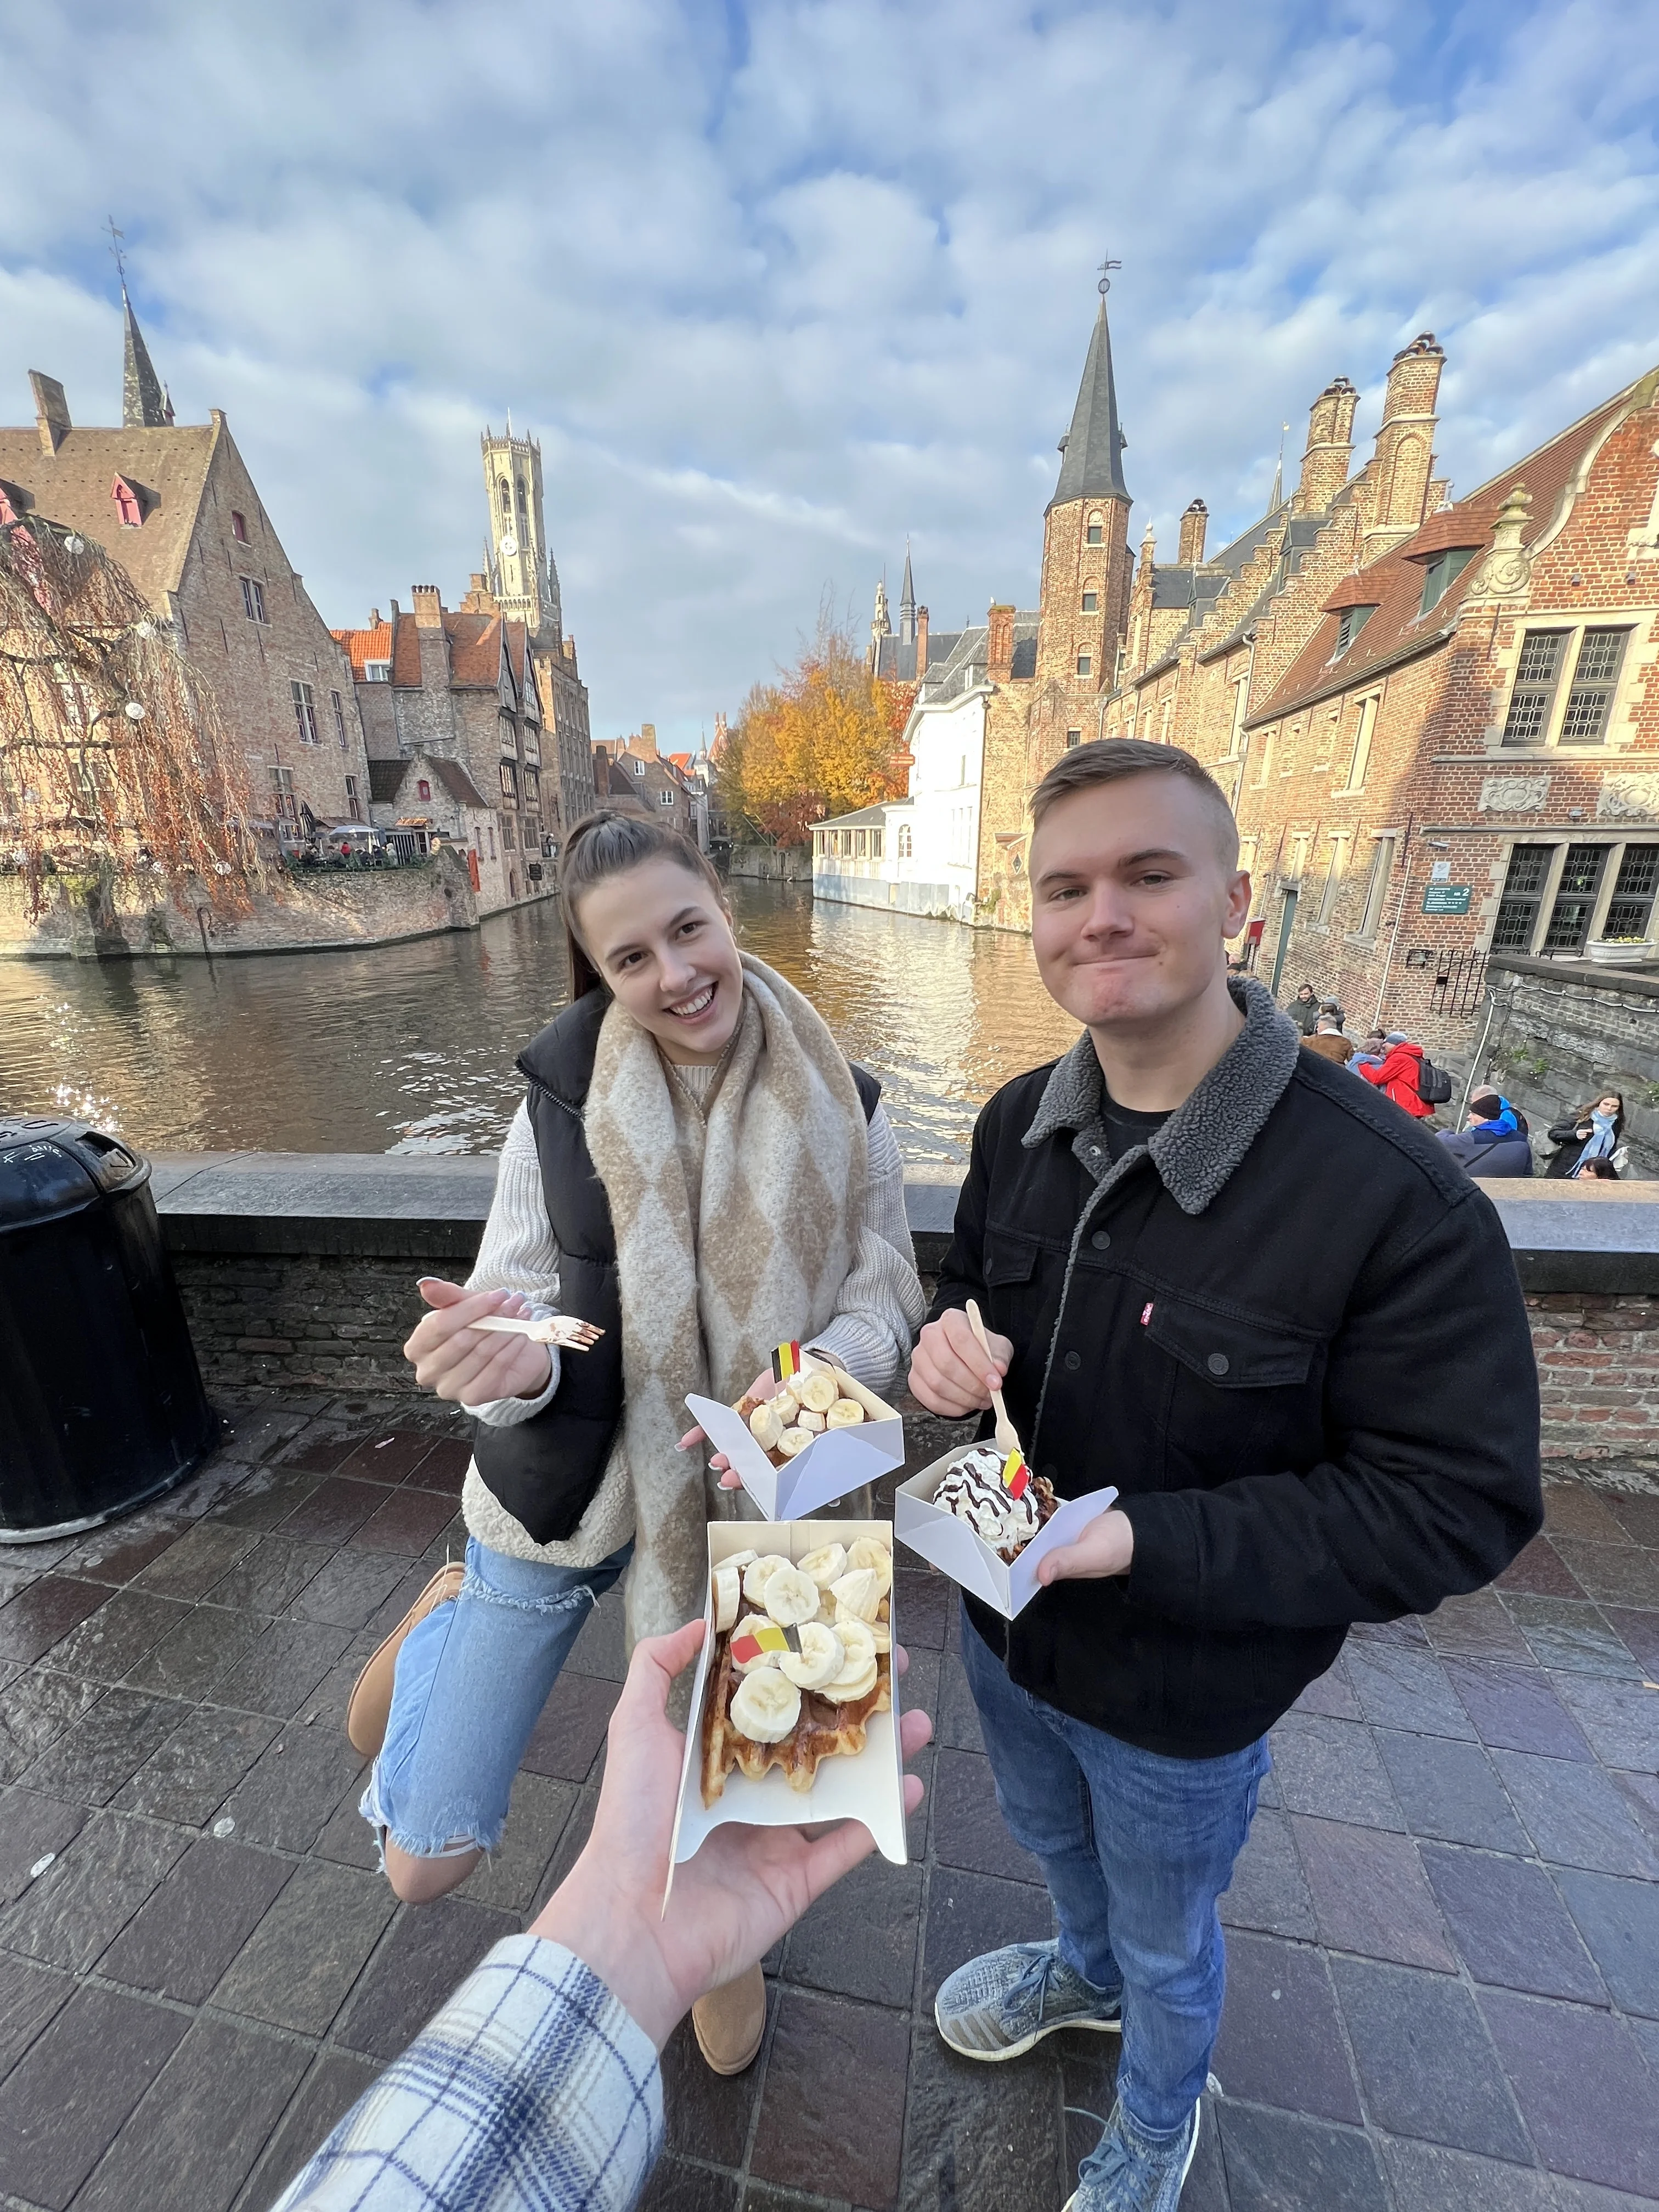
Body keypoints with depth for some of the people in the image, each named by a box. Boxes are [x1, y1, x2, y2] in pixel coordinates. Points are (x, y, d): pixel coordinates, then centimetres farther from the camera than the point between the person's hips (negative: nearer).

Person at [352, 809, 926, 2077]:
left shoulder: (838, 1110, -13)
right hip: (565, 1496, 0)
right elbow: (515, 1316, -13)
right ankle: (451, 1619, 43)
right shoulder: (564, 1105, -15)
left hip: (743, 1500, 1)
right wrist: (507, 1361, -36)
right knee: (427, 1862, 13)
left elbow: (885, 1304, -9)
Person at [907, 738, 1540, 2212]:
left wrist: (1141, 1538, -33)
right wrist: (948, 1340, -20)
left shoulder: (1396, 1196, -31)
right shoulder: (1020, 1125, -11)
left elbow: (1459, 1506, -24)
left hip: (1184, 1695, -4)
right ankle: (1086, 1974, 72)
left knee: (1167, 1939, 30)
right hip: (1003, 1622, 5)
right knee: (1055, 1847, 36)